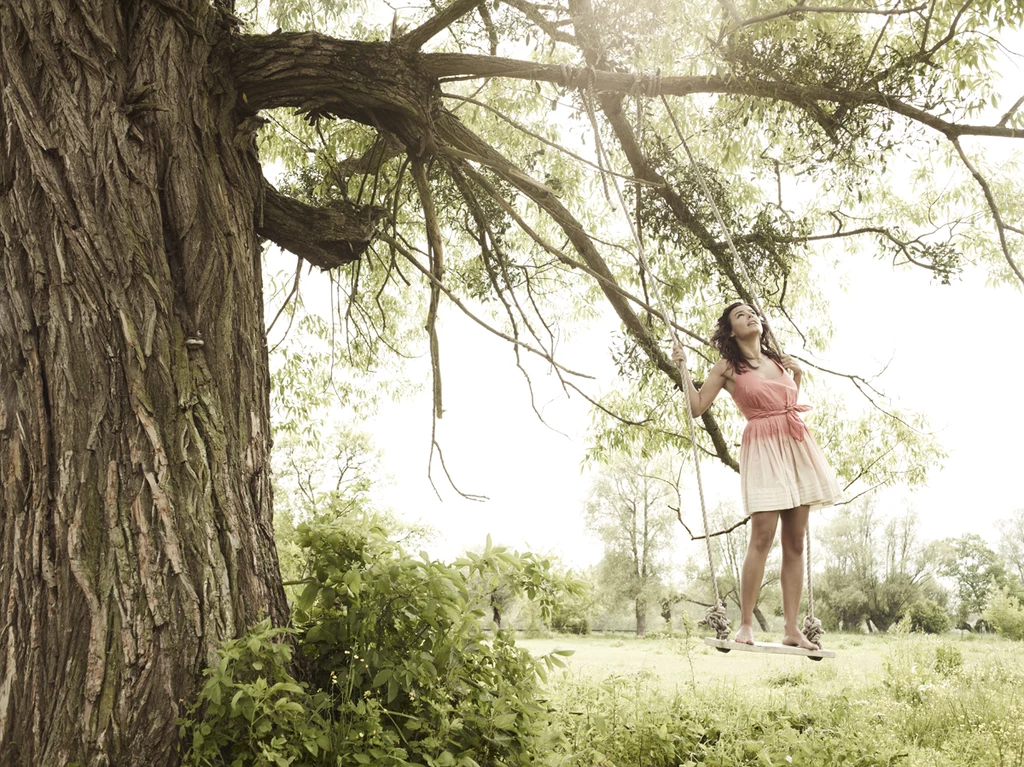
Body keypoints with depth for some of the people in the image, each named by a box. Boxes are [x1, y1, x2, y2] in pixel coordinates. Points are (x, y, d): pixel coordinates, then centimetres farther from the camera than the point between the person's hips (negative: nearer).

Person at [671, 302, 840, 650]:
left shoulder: (781, 361, 18)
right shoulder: (727, 367, 3)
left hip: (797, 448, 5)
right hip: (763, 450, -5)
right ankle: (746, 624, -5)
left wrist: (798, 374, 26)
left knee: (795, 542, 2)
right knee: (762, 538, -13)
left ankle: (792, 628, 5)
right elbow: (697, 407, -2)